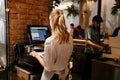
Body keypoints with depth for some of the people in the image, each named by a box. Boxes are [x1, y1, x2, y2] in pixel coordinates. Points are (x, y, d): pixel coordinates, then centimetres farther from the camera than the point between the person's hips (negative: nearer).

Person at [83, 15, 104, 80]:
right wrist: (98, 46, -24)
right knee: (88, 69, 3)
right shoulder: (88, 29, -10)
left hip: (97, 52, 7)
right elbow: (88, 41, -18)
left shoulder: (97, 29, 14)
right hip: (90, 52, -7)